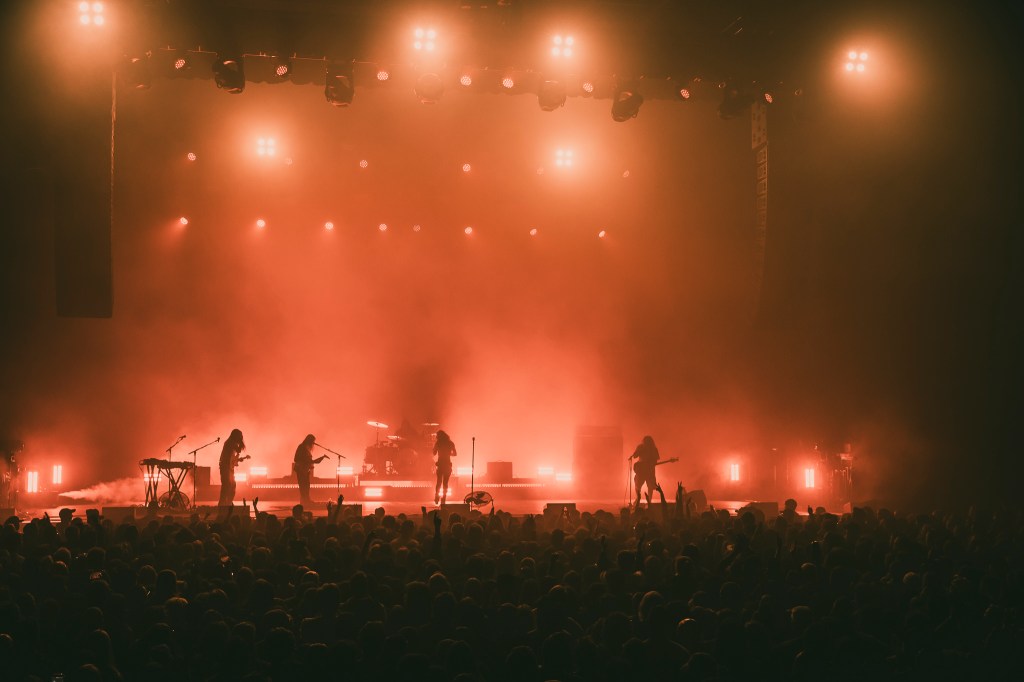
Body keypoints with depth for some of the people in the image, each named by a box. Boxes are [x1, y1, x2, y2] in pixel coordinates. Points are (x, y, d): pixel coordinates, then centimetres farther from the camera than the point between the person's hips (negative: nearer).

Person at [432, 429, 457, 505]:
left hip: (440, 464, -1)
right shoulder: (450, 443, 2)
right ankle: (443, 500, 0)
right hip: (447, 464, 1)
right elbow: (455, 454, 6)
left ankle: (436, 499, -1)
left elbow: (434, 453, 4)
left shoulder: (438, 443, -2)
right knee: (445, 483, 7)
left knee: (439, 482, 11)